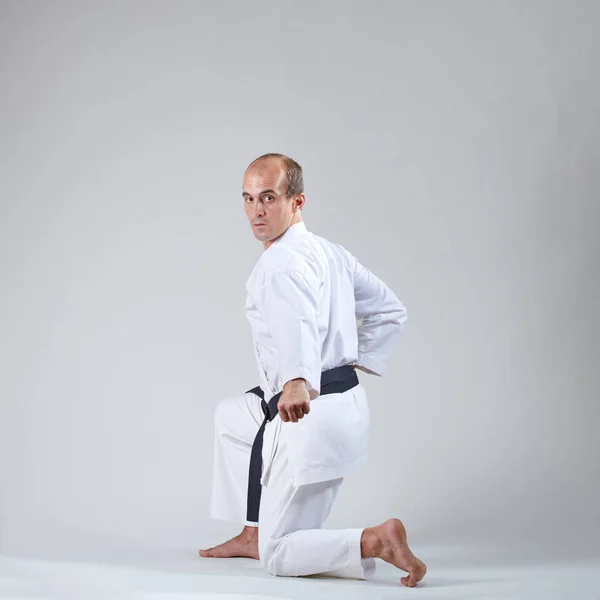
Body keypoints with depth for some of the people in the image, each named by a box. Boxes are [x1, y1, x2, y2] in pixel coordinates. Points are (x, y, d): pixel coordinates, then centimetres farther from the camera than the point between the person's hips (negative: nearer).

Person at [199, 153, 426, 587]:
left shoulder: (282, 261, -15)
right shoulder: (331, 253, 14)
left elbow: (299, 324, -36)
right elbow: (390, 311, 23)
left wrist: (298, 382, -54)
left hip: (310, 416, -10)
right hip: (345, 401, 10)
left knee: (279, 557, -2)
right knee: (231, 416, 33)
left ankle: (377, 541, -19)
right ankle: (253, 533, 34)